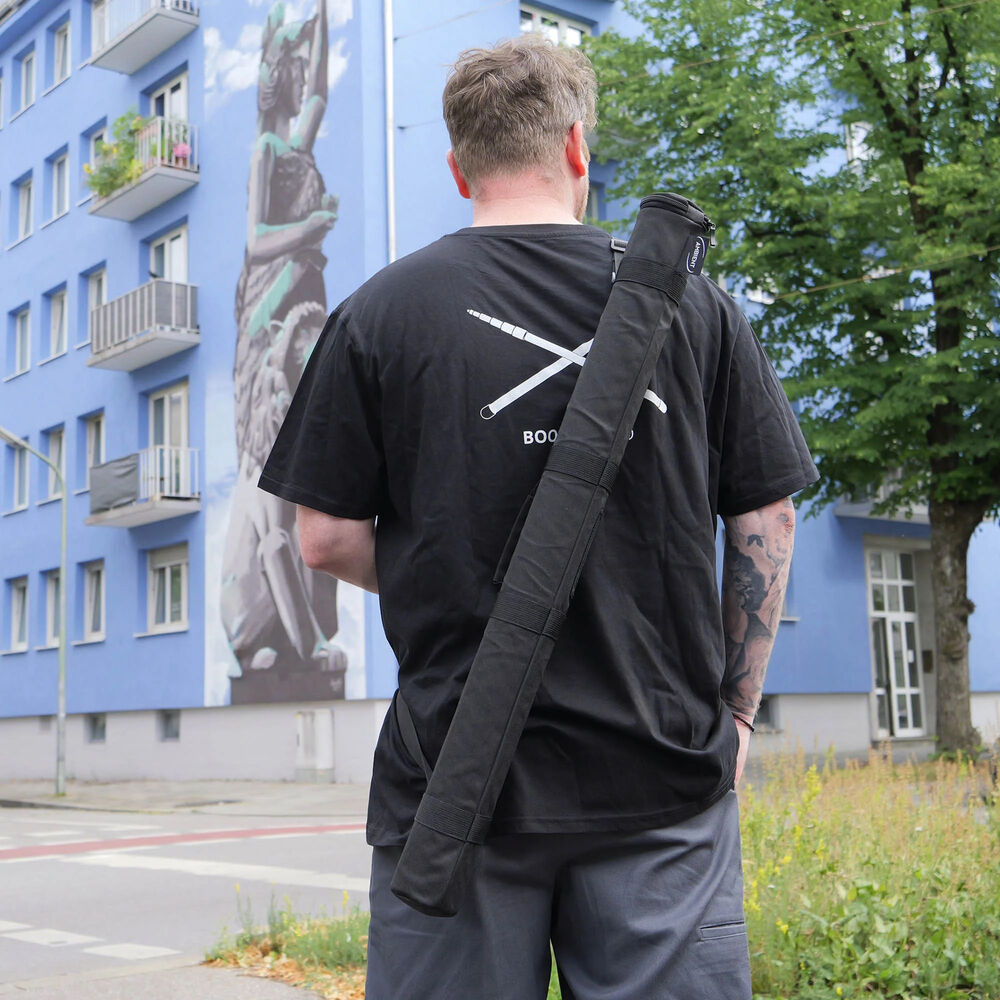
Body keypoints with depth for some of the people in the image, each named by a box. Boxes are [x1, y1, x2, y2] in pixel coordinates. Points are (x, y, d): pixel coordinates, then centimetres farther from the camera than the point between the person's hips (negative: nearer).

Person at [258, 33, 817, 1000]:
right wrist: (734, 708, 13)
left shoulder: (381, 312, -1)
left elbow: (328, 539, -1)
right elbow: (765, 520, 4)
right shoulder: (693, 302, 3)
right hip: (663, 775, 1)